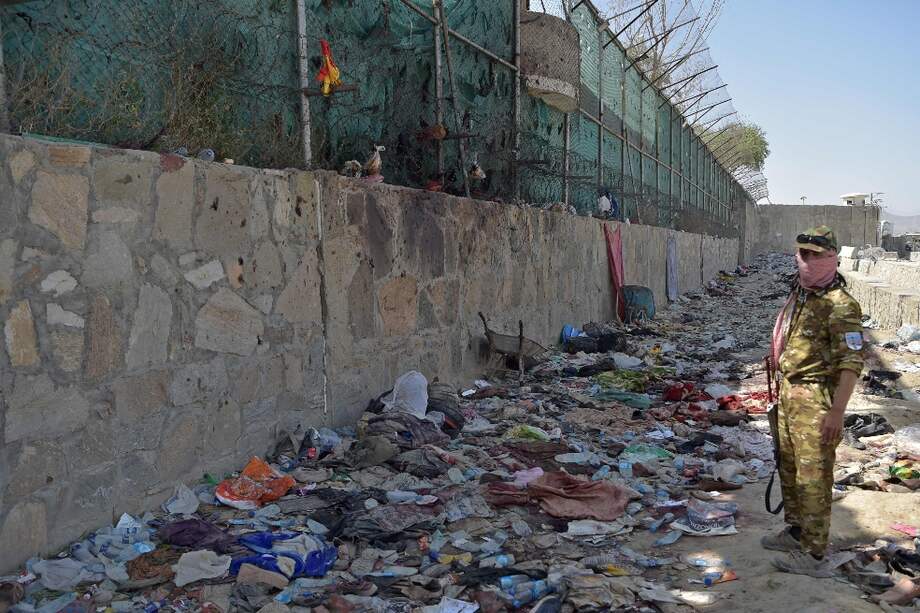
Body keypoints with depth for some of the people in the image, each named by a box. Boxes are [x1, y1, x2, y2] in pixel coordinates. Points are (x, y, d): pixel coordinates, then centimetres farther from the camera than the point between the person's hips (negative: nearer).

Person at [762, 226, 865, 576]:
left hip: (816, 397, -9)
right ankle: (796, 531, 37)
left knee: (813, 476, -3)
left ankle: (814, 554, 7)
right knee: (789, 467, 20)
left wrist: (836, 412, -26)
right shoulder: (799, 295, 11)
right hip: (789, 392, 9)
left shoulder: (840, 306, -17)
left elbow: (851, 362, -22)